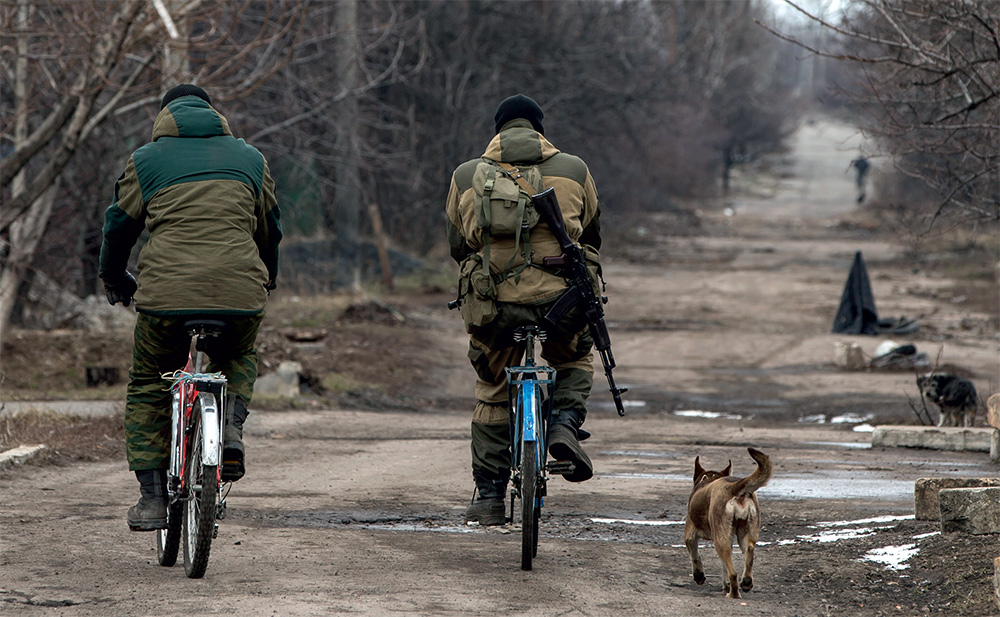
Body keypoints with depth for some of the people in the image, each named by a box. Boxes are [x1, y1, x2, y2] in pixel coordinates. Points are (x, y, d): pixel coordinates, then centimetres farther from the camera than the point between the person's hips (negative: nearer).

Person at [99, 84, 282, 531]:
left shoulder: (146, 160, 13)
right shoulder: (250, 158, 19)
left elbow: (119, 226, 18)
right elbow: (270, 229, 29)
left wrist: (114, 282, 37)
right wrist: (266, 282, 47)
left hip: (166, 293, -2)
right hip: (240, 293, 2)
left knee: (147, 390, 18)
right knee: (238, 360, 33)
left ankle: (152, 499, 10)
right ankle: (230, 427, 3)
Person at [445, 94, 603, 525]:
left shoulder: (467, 177, 12)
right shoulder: (574, 170, 11)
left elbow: (457, 246, 19)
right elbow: (592, 237, 21)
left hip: (492, 303, 1)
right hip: (562, 298, 0)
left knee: (492, 394, 19)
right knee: (576, 359, 30)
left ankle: (488, 497, 17)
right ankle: (566, 420, 1)